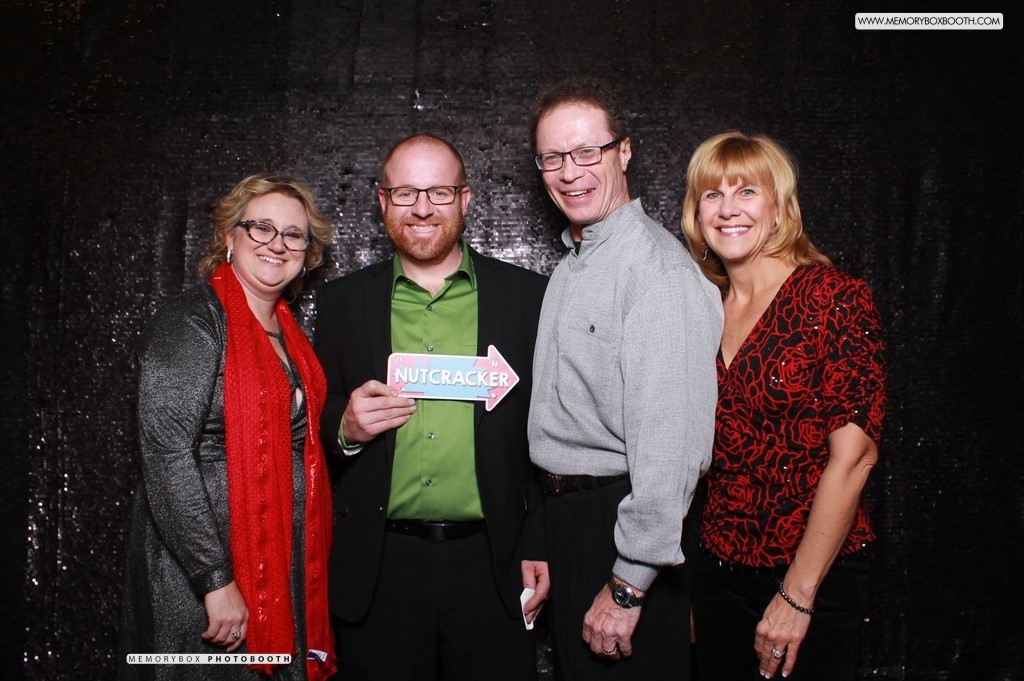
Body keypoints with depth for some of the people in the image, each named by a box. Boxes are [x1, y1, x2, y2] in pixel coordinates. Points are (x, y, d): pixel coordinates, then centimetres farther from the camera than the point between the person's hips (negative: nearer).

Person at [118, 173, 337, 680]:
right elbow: (165, 453, -21)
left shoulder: (286, 332, 11)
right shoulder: (189, 323, -13)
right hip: (201, 574, -7)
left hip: (285, 573, 8)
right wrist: (217, 579, -23)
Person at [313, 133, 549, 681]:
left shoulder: (526, 296, 3)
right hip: (378, 569, 1)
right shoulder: (342, 301, 7)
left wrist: (540, 549, -2)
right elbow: (317, 421, 11)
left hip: (493, 565, -1)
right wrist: (345, 427, -11)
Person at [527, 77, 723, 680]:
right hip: (566, 516, 9)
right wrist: (548, 550, 14)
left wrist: (628, 585, -22)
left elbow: (672, 444, -24)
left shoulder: (660, 271, -19)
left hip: (622, 519, -9)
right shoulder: (572, 266, 12)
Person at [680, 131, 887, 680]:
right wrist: (681, 589, 4)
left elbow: (853, 456, -16)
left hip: (811, 575, -5)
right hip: (718, 569, 5)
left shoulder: (835, 298, -12)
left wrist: (797, 597, -16)